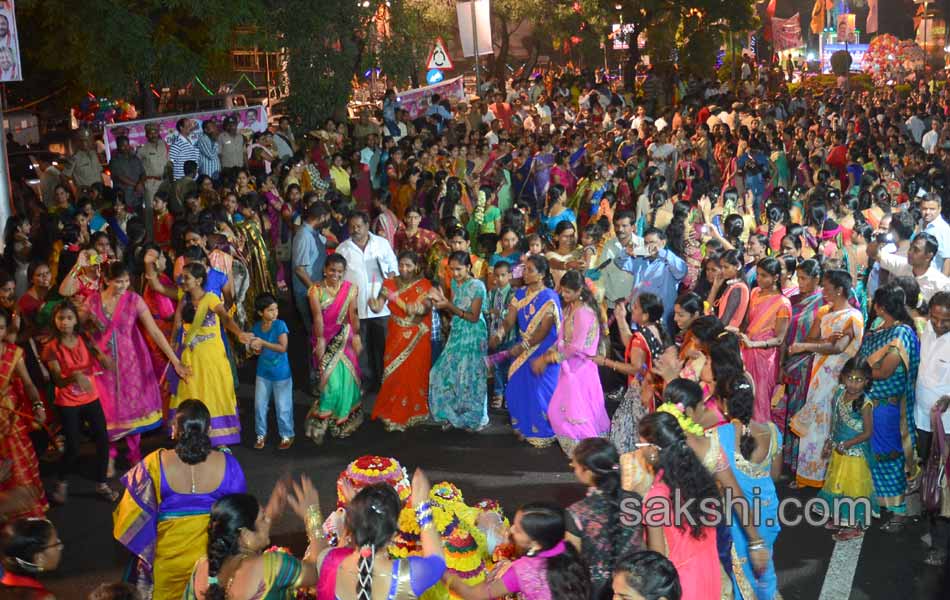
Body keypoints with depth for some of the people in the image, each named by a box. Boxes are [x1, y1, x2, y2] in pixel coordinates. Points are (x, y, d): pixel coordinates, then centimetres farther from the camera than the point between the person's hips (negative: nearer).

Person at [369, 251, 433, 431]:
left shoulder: (423, 285, -4)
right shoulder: (389, 284, 0)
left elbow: (427, 306, -17)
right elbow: (378, 307, -10)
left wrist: (417, 309, -38)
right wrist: (374, 305, -33)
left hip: (418, 338, -1)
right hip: (396, 337, 1)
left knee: (414, 374, 3)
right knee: (395, 374, -2)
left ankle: (414, 412, 19)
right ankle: (393, 415, 9)